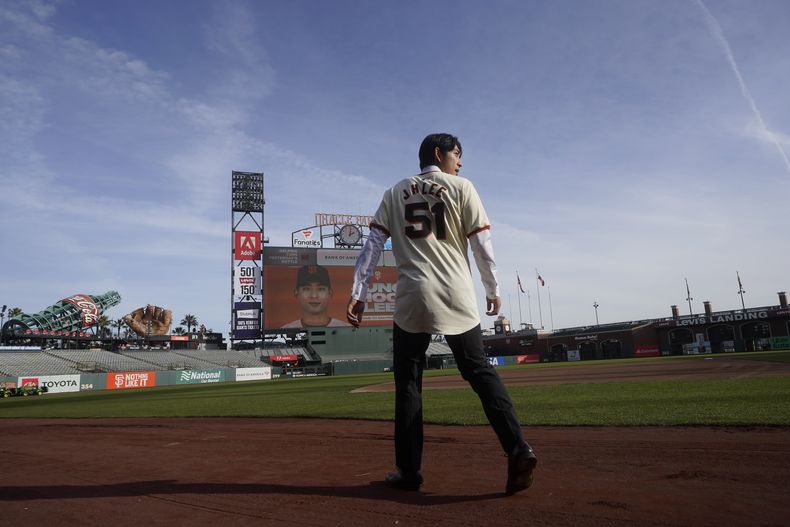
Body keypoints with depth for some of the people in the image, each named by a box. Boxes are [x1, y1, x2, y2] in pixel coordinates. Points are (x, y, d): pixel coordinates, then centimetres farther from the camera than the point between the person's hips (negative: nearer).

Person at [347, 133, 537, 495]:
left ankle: (409, 470, 11)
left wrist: (358, 293, 3)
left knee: (408, 383, 8)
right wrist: (493, 290, 10)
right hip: (457, 298, -1)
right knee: (481, 373, 6)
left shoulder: (395, 193, 14)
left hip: (412, 299, 1)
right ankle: (518, 449, -6)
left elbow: (373, 244, 5)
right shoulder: (461, 188, 8)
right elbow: (481, 244, 2)